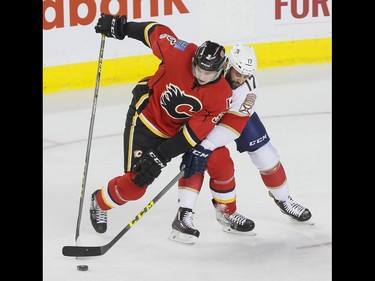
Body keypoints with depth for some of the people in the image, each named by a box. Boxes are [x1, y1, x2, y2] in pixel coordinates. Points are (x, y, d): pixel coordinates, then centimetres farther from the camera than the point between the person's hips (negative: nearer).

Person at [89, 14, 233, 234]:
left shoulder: (221, 95, -25)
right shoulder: (180, 53, -30)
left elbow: (195, 132, -25)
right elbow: (157, 31, -10)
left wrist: (160, 157, -30)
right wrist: (120, 27, -3)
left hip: (179, 129, 3)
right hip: (146, 118, -3)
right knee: (134, 185, -7)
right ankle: (100, 203, 24)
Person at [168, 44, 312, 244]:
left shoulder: (248, 86, -30)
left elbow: (234, 123, -36)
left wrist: (205, 147, -45)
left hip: (237, 112, 3)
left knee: (265, 155, 4)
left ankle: (283, 199, 30)